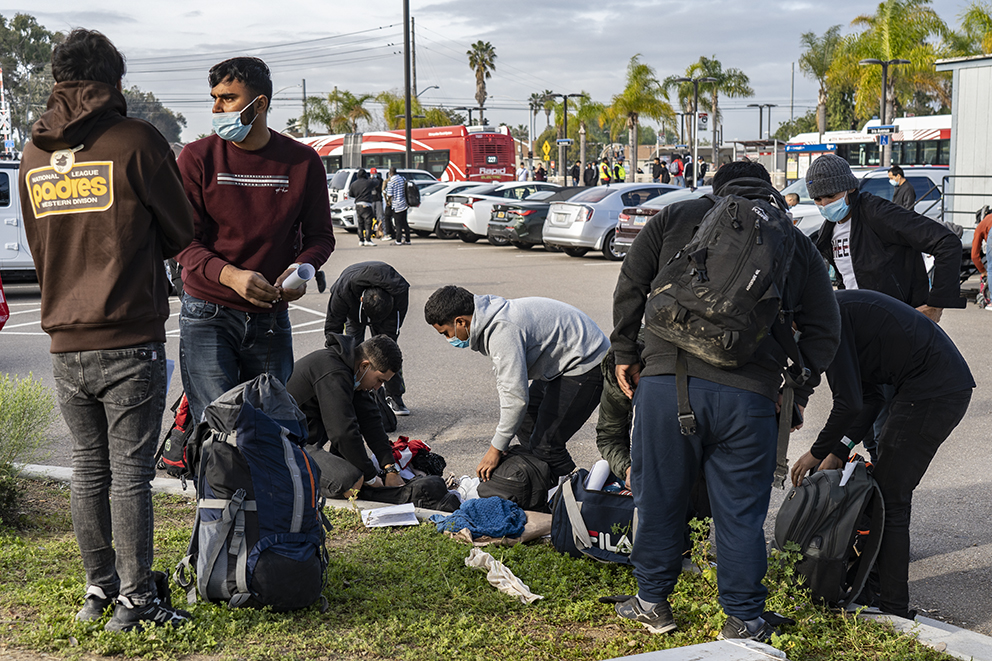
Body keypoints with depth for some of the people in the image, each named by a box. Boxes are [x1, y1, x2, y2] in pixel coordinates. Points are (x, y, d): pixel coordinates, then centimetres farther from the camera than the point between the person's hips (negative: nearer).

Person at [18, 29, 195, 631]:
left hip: (66, 343, 5)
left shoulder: (34, 155, 11)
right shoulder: (136, 141, -7)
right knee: (130, 472, 0)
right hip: (131, 339, -5)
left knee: (88, 468, 15)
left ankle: (99, 586, 24)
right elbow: (181, 233, 2)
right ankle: (135, 598, 6)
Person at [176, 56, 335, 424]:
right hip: (208, 314, -2)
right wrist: (229, 275, -24)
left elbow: (319, 236, 9)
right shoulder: (198, 158, -2)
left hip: (271, 317, 2)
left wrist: (300, 268, -14)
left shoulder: (303, 162, 2)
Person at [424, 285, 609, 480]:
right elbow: (506, 382, 12)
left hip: (586, 366, -11)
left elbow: (517, 397, -30)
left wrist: (496, 449, -20)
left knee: (544, 445, -14)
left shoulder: (502, 332, -29)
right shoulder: (490, 320, 3)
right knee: (525, 426, 15)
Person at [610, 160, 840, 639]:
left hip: (667, 380, 0)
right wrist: (799, 391, 22)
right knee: (741, 510, 11)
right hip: (750, 395, 1)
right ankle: (743, 619, 20)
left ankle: (652, 602, 27)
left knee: (658, 496, 14)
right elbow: (824, 330, 15)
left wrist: (625, 353, 18)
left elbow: (631, 284, 10)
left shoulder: (675, 216, 15)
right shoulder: (796, 243, 18)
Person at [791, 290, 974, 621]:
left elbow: (849, 403, -19)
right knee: (887, 488, 15)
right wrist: (838, 451, 10)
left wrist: (816, 452, -4)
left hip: (933, 392, -10)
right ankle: (875, 589, 22)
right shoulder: (839, 309, 17)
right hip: (951, 385, 10)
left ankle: (893, 606, 1)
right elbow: (869, 398, 16)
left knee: (890, 497, -5)